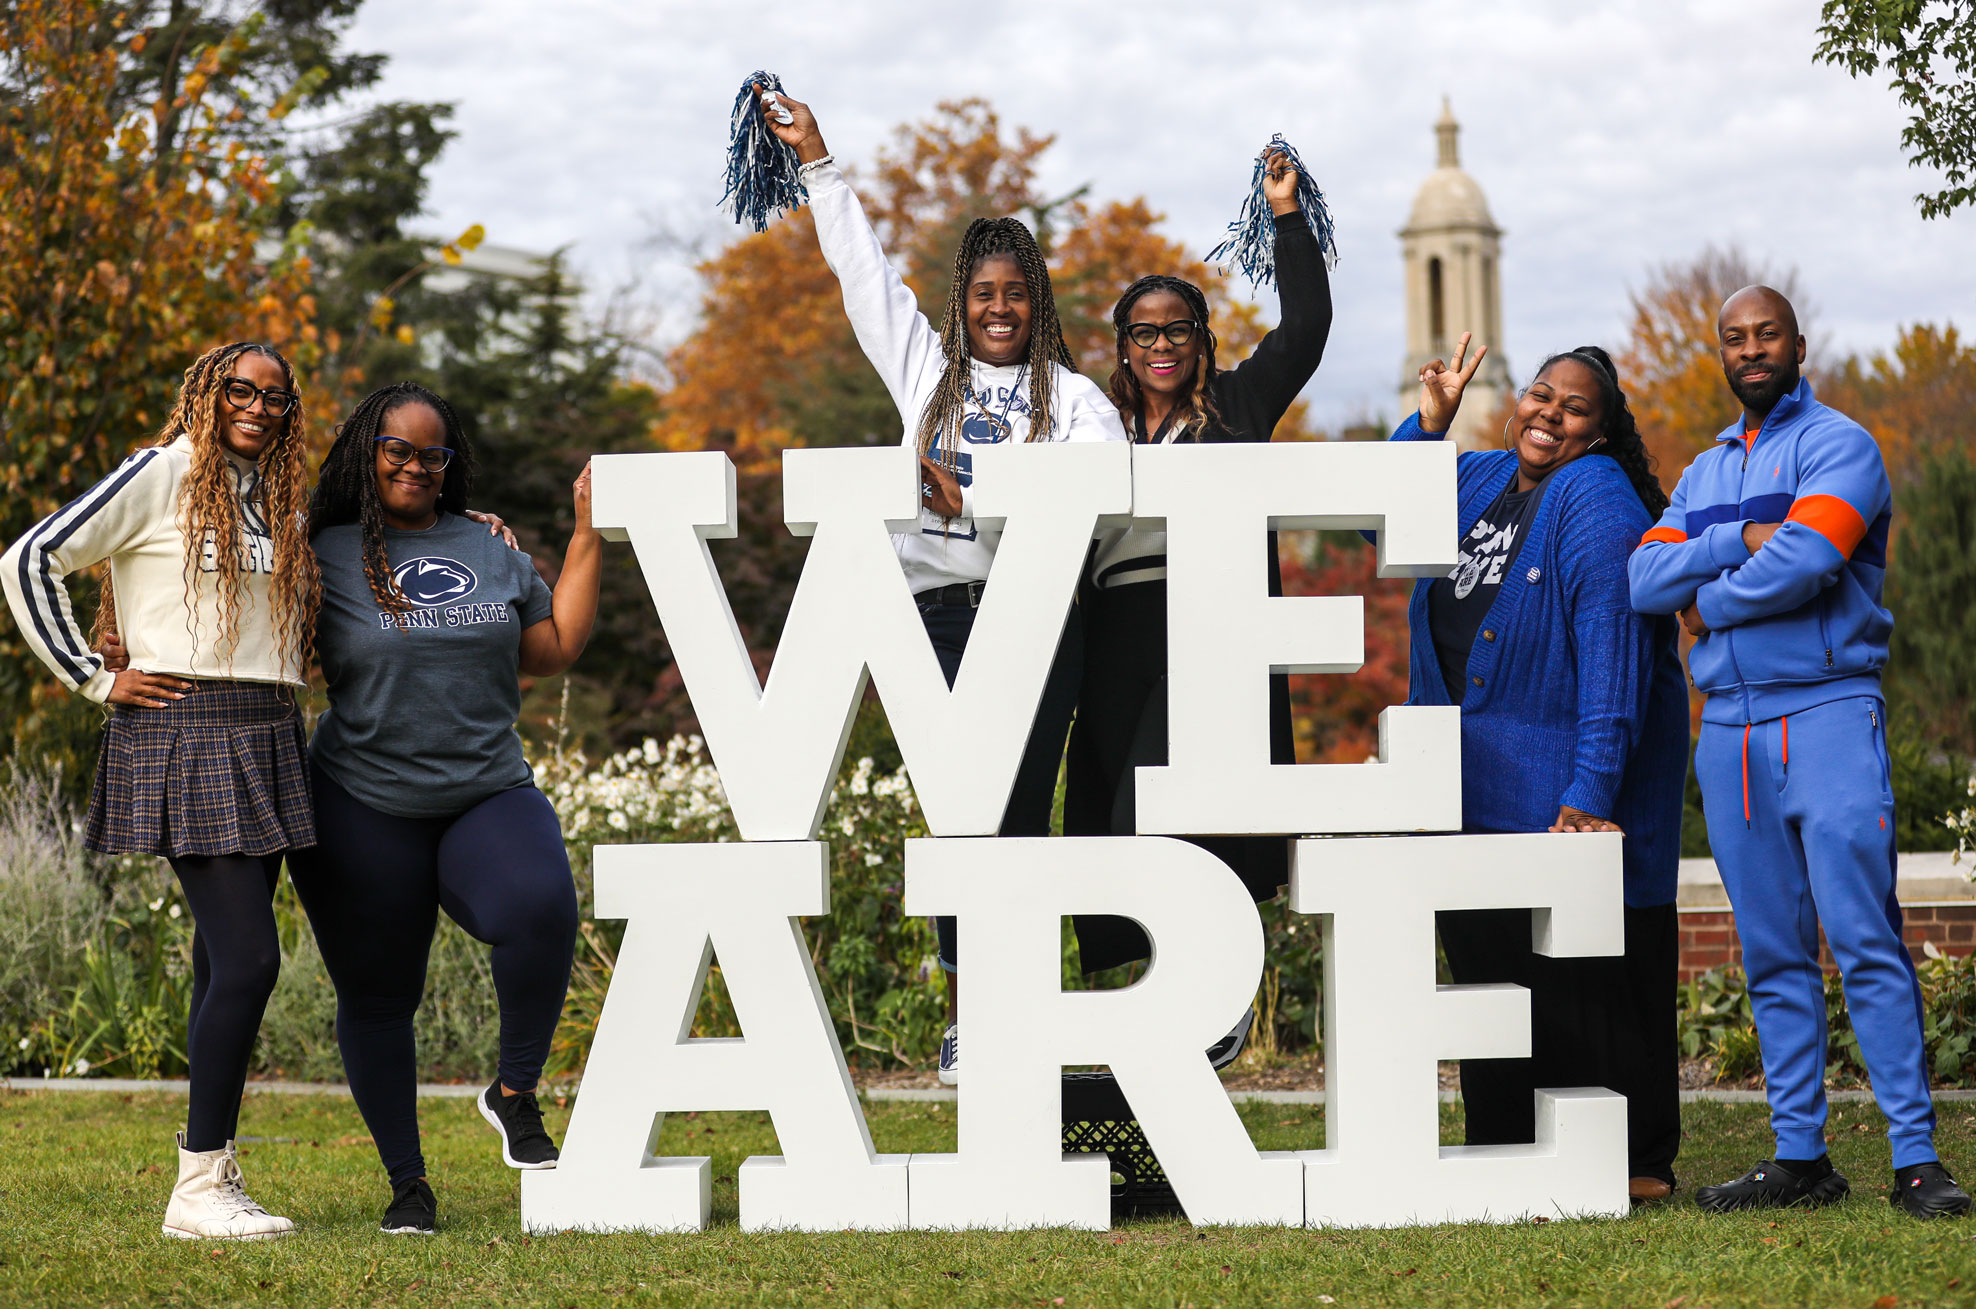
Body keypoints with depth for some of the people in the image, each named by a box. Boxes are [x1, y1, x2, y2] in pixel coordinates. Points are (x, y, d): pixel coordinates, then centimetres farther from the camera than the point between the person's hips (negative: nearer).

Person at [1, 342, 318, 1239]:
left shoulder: (276, 502, 17)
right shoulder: (163, 474, -5)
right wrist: (95, 679, -9)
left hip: (264, 742, 8)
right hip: (185, 734, -8)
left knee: (227, 962, 8)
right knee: (248, 958, -13)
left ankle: (214, 1174, 14)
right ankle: (197, 1190, -8)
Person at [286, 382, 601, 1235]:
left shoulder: (489, 550, 14)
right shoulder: (323, 554, 3)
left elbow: (553, 651, 16)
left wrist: (587, 536, 14)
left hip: (489, 796, 2)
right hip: (364, 808, -1)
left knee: (541, 907, -28)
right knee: (376, 998, 3)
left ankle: (515, 1094, -7)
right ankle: (407, 1182, 18)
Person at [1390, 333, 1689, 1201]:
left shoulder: (1597, 502, -13)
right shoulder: (1478, 480, 10)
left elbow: (1613, 651, -20)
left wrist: (1592, 790, -26)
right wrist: (1428, 422, 6)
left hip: (1569, 793, -7)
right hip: (1474, 788, 7)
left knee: (1591, 980, -3)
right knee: (1486, 966, 11)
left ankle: (1633, 1162, 6)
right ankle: (1505, 1157, 20)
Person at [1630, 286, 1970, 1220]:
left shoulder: (1837, 444, 0)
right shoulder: (1703, 475, 20)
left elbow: (1805, 561, -17)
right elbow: (1644, 581, 5)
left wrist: (1709, 602, -2)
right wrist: (1741, 539, -8)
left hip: (1827, 714, -6)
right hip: (1728, 725, 6)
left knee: (1865, 942, -11)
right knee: (1773, 956, 6)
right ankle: (1799, 1157, 9)